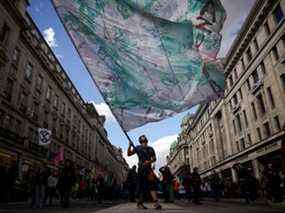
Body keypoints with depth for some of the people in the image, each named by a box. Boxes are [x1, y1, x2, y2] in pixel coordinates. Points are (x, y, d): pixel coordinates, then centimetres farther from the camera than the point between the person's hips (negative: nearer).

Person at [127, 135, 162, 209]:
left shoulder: (150, 149, 15)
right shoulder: (138, 148, 8)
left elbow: (154, 158, 10)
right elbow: (129, 154, 5)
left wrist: (149, 162, -11)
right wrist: (130, 146, -11)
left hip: (149, 168, 3)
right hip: (141, 168, -3)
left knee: (153, 184, -9)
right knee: (142, 185, -3)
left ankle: (156, 202, -15)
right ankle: (140, 203, 7)